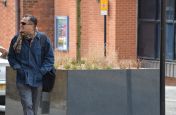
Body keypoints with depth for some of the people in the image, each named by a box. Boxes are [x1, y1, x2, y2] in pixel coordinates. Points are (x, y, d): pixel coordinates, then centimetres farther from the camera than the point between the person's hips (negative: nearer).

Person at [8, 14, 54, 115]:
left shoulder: (43, 38, -4)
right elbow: (11, 57, 10)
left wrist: (42, 72, -9)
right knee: (27, 106, -13)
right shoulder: (16, 39, 0)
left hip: (38, 80, 1)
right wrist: (17, 68, -5)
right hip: (23, 80, -1)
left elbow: (50, 57, 1)